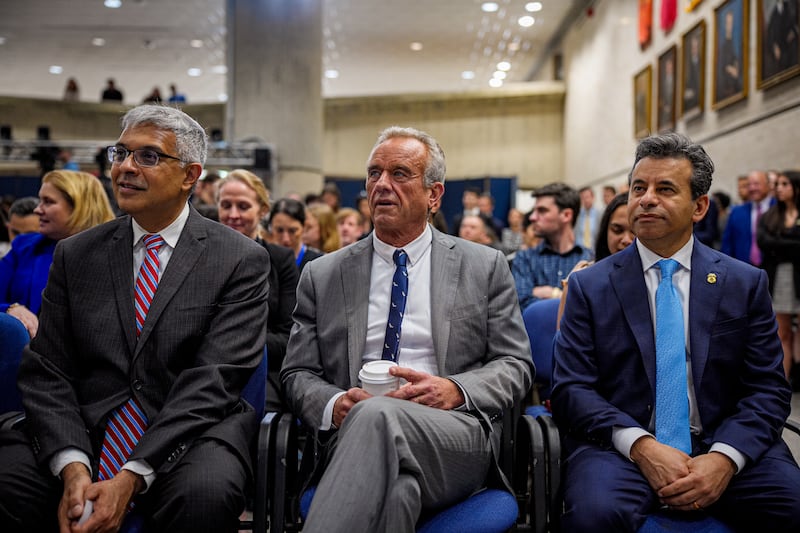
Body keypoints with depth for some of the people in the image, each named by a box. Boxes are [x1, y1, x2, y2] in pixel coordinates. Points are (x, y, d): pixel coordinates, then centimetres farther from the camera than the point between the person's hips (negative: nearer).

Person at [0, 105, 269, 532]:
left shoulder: (241, 260, 0)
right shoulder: (74, 255, 11)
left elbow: (212, 380, -10)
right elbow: (46, 370, 4)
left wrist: (132, 478, -19)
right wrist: (72, 466, -14)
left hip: (186, 437, -2)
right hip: (83, 437, 2)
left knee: (205, 494, -34)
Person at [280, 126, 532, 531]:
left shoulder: (484, 267, 14)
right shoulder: (321, 276, 17)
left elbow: (515, 365, 10)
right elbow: (298, 373, 14)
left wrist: (455, 390, -11)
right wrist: (334, 405, -10)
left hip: (456, 436, 0)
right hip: (354, 435, 1)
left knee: (376, 416, -36)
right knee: (395, 488, -39)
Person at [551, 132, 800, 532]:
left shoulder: (746, 284, 9)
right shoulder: (589, 286, 6)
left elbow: (768, 390, 4)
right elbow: (571, 389, 0)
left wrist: (724, 458, -14)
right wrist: (641, 446, -17)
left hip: (723, 444, 2)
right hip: (621, 446, -1)